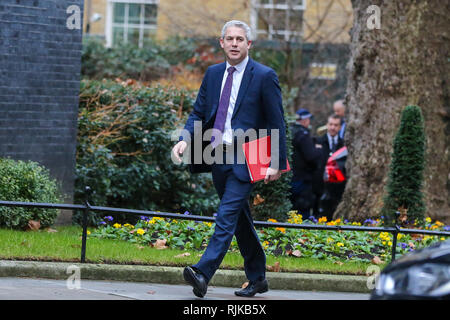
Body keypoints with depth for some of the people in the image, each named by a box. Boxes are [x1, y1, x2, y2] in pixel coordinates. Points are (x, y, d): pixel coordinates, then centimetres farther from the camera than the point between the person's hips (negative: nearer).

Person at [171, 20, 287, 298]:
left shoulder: (264, 76, -5)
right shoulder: (213, 74, 12)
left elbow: (277, 123, -5)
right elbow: (199, 113, 13)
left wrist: (277, 163, -10)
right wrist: (185, 139, -7)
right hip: (218, 157, 7)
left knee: (227, 215, -17)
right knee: (240, 219, 14)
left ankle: (203, 274, -27)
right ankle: (258, 279, 24)